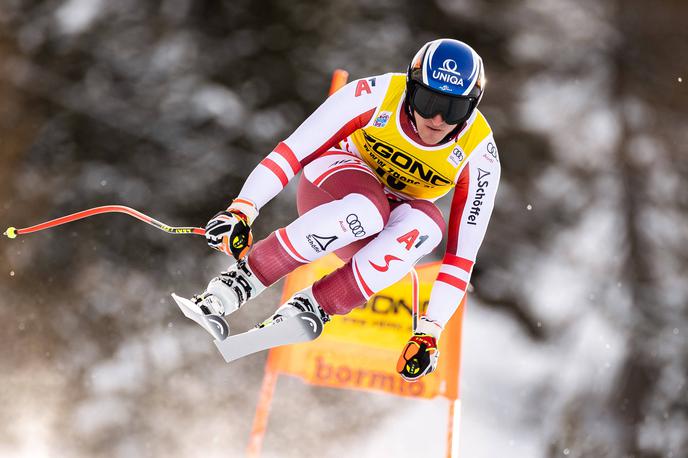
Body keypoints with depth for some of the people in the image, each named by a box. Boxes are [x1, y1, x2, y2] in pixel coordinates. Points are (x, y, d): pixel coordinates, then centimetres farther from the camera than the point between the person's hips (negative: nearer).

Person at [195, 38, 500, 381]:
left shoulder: (479, 155, -20)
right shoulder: (375, 95, -25)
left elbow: (463, 252, -17)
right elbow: (294, 150, -22)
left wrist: (430, 331, -21)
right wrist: (242, 209, -32)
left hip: (386, 236, 2)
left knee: (426, 226, -36)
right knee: (365, 210, -40)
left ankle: (306, 309, -34)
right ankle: (241, 280, -30)